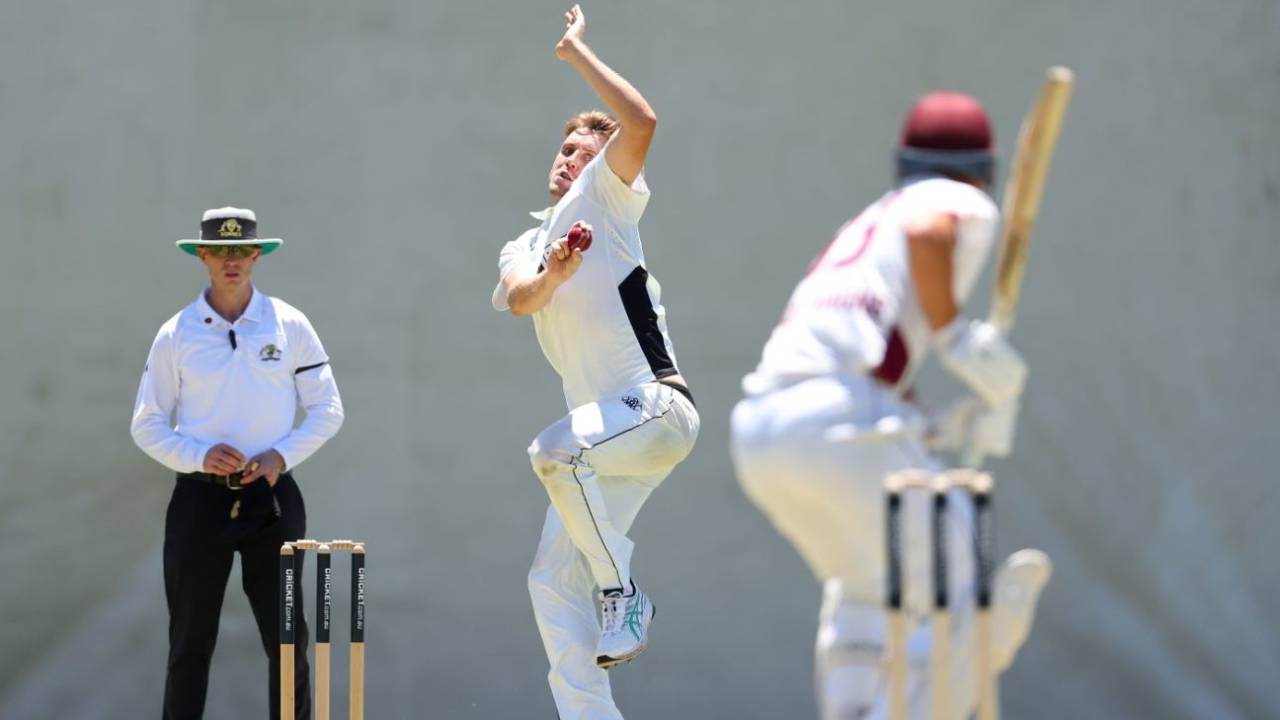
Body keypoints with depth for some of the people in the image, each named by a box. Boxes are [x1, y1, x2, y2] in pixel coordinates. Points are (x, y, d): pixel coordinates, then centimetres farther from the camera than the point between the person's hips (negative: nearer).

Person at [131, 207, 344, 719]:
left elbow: (327, 410, 6)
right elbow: (147, 426, 5)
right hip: (200, 497, 0)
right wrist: (199, 456, -13)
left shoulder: (289, 326, 2)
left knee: (287, 635, 3)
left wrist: (280, 455, -10)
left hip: (271, 495, 0)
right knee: (190, 640, 3)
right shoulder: (176, 335, 2)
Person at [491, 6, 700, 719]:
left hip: (659, 405, -8)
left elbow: (640, 122, -17)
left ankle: (624, 595, -20)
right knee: (554, 580, 2)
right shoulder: (524, 249, 19)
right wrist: (553, 273, -27)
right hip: (607, 431, 8)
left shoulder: (605, 201, 2)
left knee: (557, 448, -34)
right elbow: (519, 298, -5)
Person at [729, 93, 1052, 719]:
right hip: (839, 422, -8)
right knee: (974, 609, -6)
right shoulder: (966, 208, 12)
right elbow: (924, 231, -14)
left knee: (864, 582, 31)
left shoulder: (864, 227, 34)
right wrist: (958, 341, -6)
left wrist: (931, 431, 18)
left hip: (757, 432, 8)